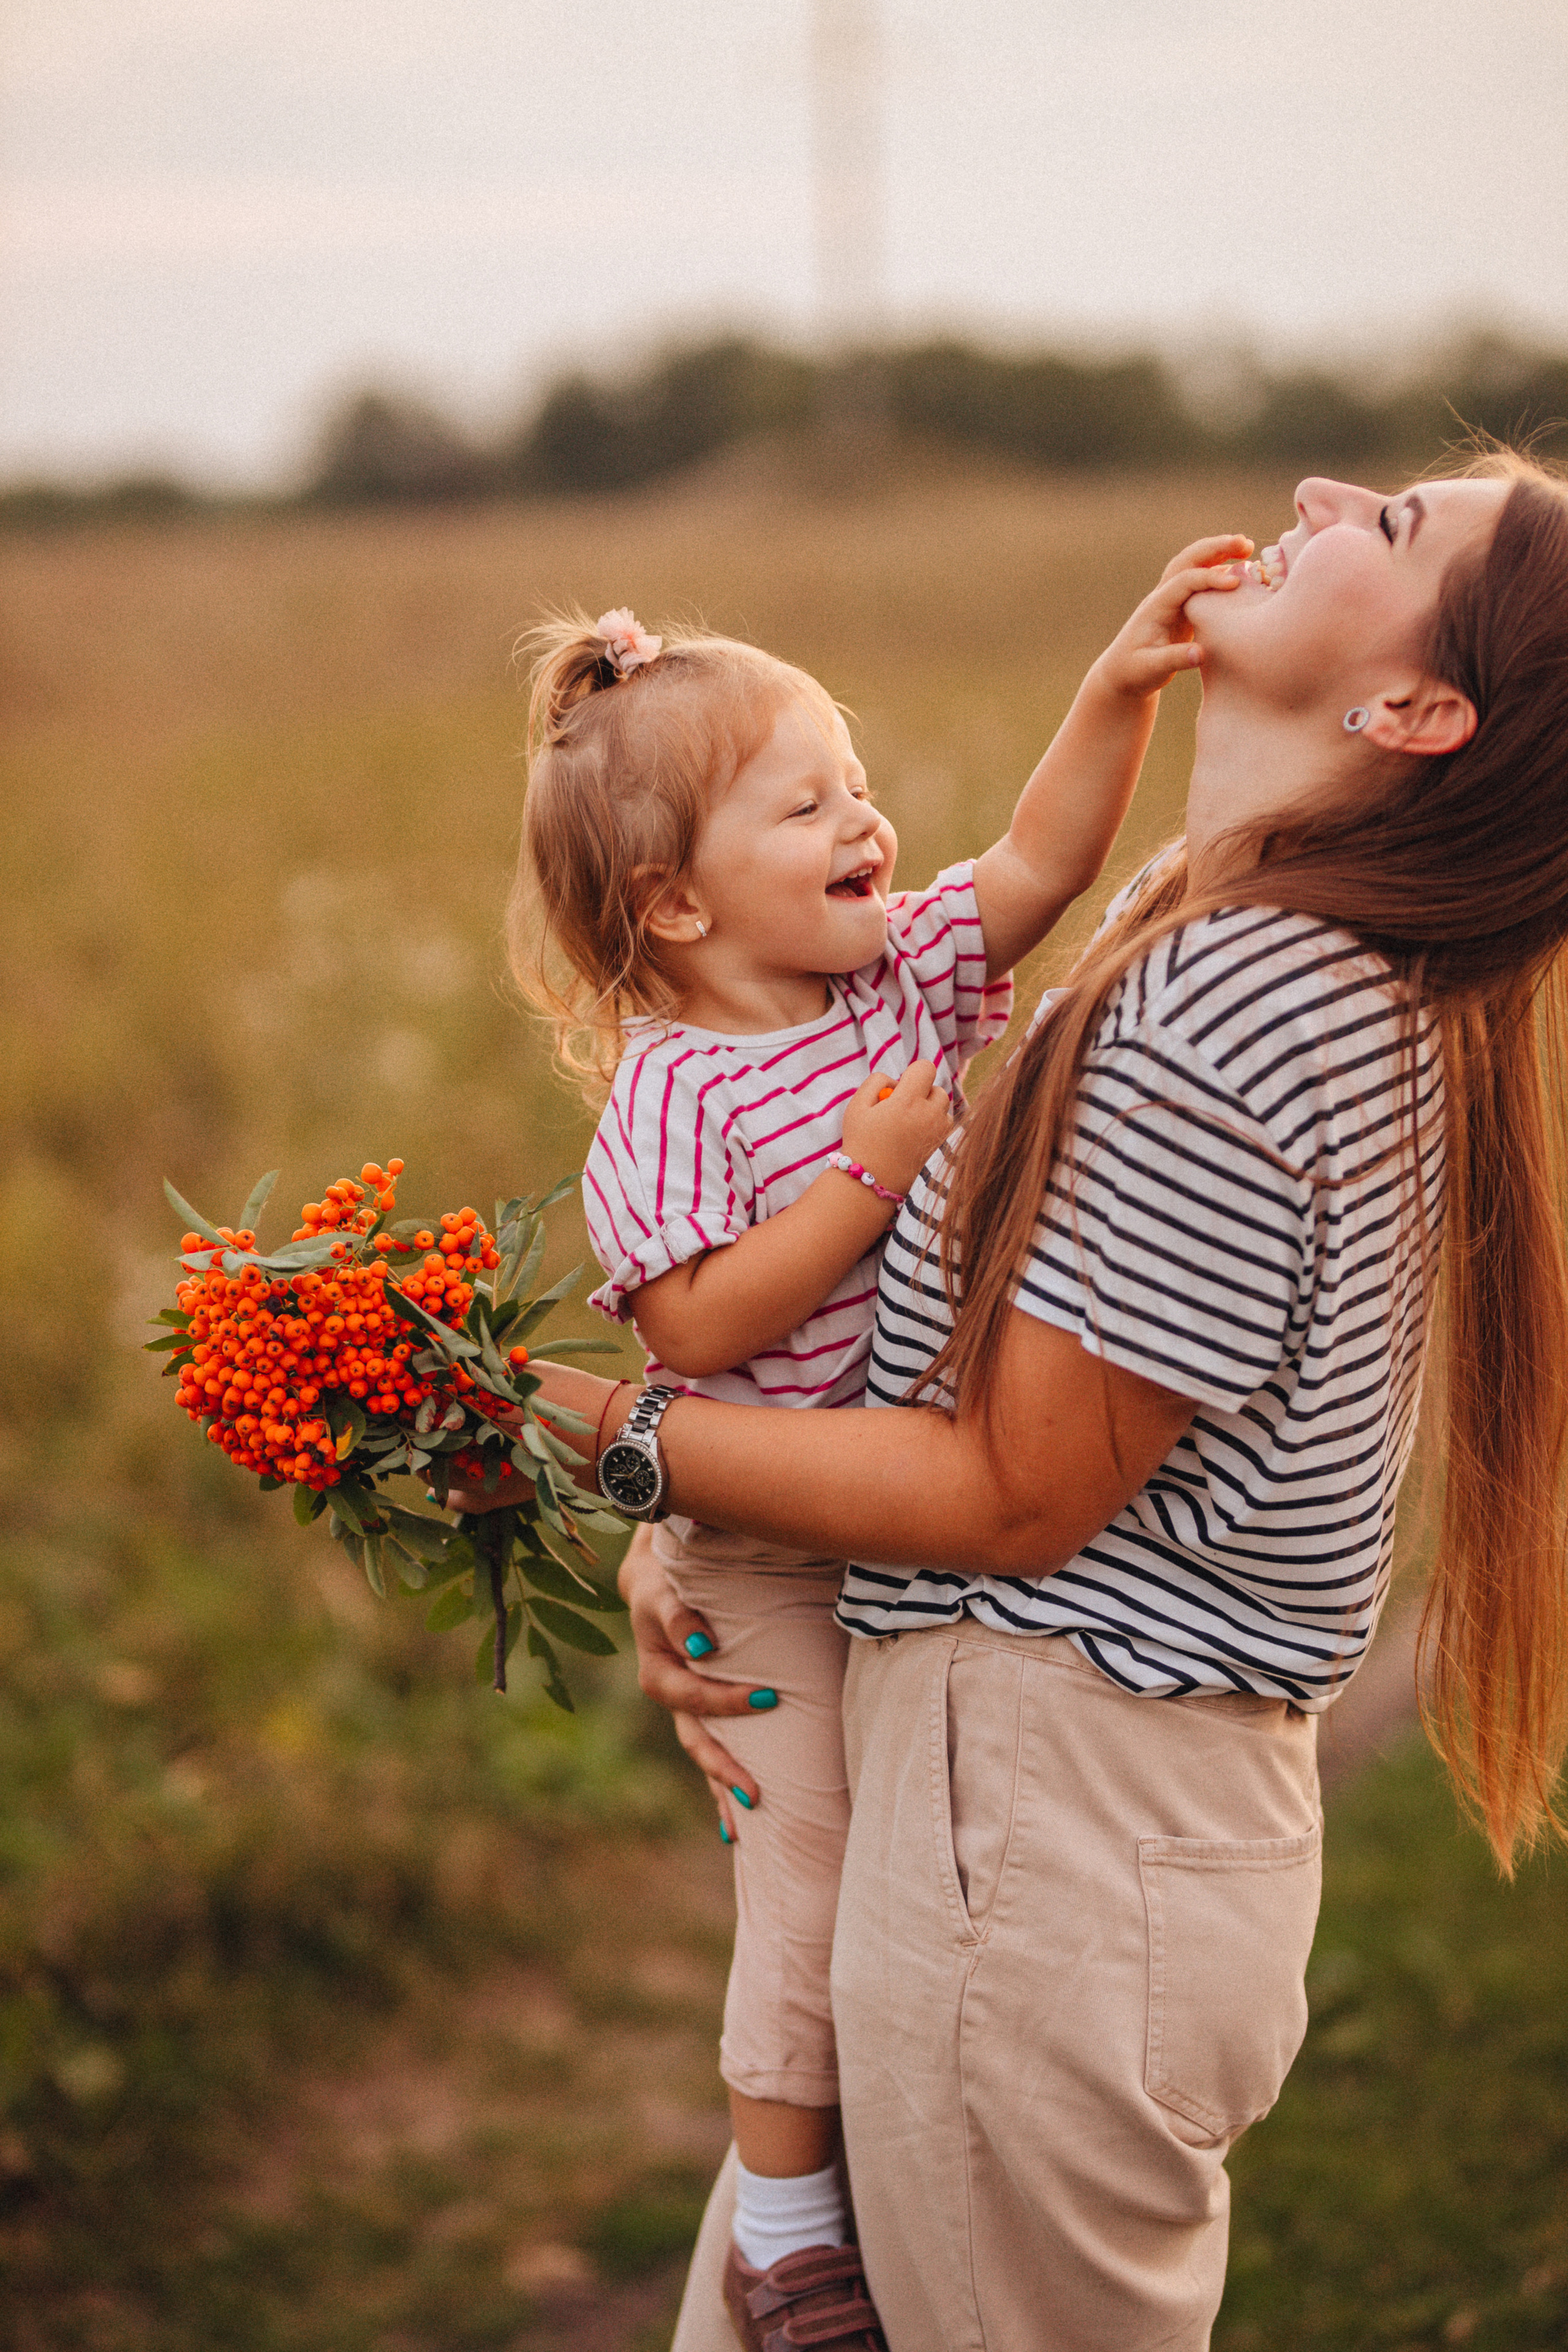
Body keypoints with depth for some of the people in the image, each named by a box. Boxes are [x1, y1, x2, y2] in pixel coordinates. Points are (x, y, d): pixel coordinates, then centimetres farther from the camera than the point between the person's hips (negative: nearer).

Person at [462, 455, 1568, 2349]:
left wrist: (598, 1429, -13)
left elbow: (1016, 1496, -19)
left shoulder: (1238, 1008, -24)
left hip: (1054, 1859, -9)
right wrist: (689, 1529, 2)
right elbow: (990, 1350, 14)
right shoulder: (1233, 938, 8)